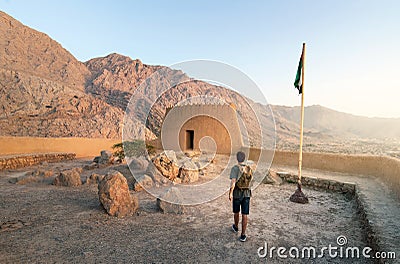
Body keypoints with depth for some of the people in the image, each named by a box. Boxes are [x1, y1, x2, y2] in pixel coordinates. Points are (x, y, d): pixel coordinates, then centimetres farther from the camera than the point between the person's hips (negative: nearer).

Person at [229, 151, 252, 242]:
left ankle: (236, 227, 42)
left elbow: (233, 181, -24)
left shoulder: (234, 168, -14)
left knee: (236, 212, 20)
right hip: (246, 194, 2)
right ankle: (243, 235, 5)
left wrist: (230, 193, -16)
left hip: (237, 194, -2)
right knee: (244, 215, 4)